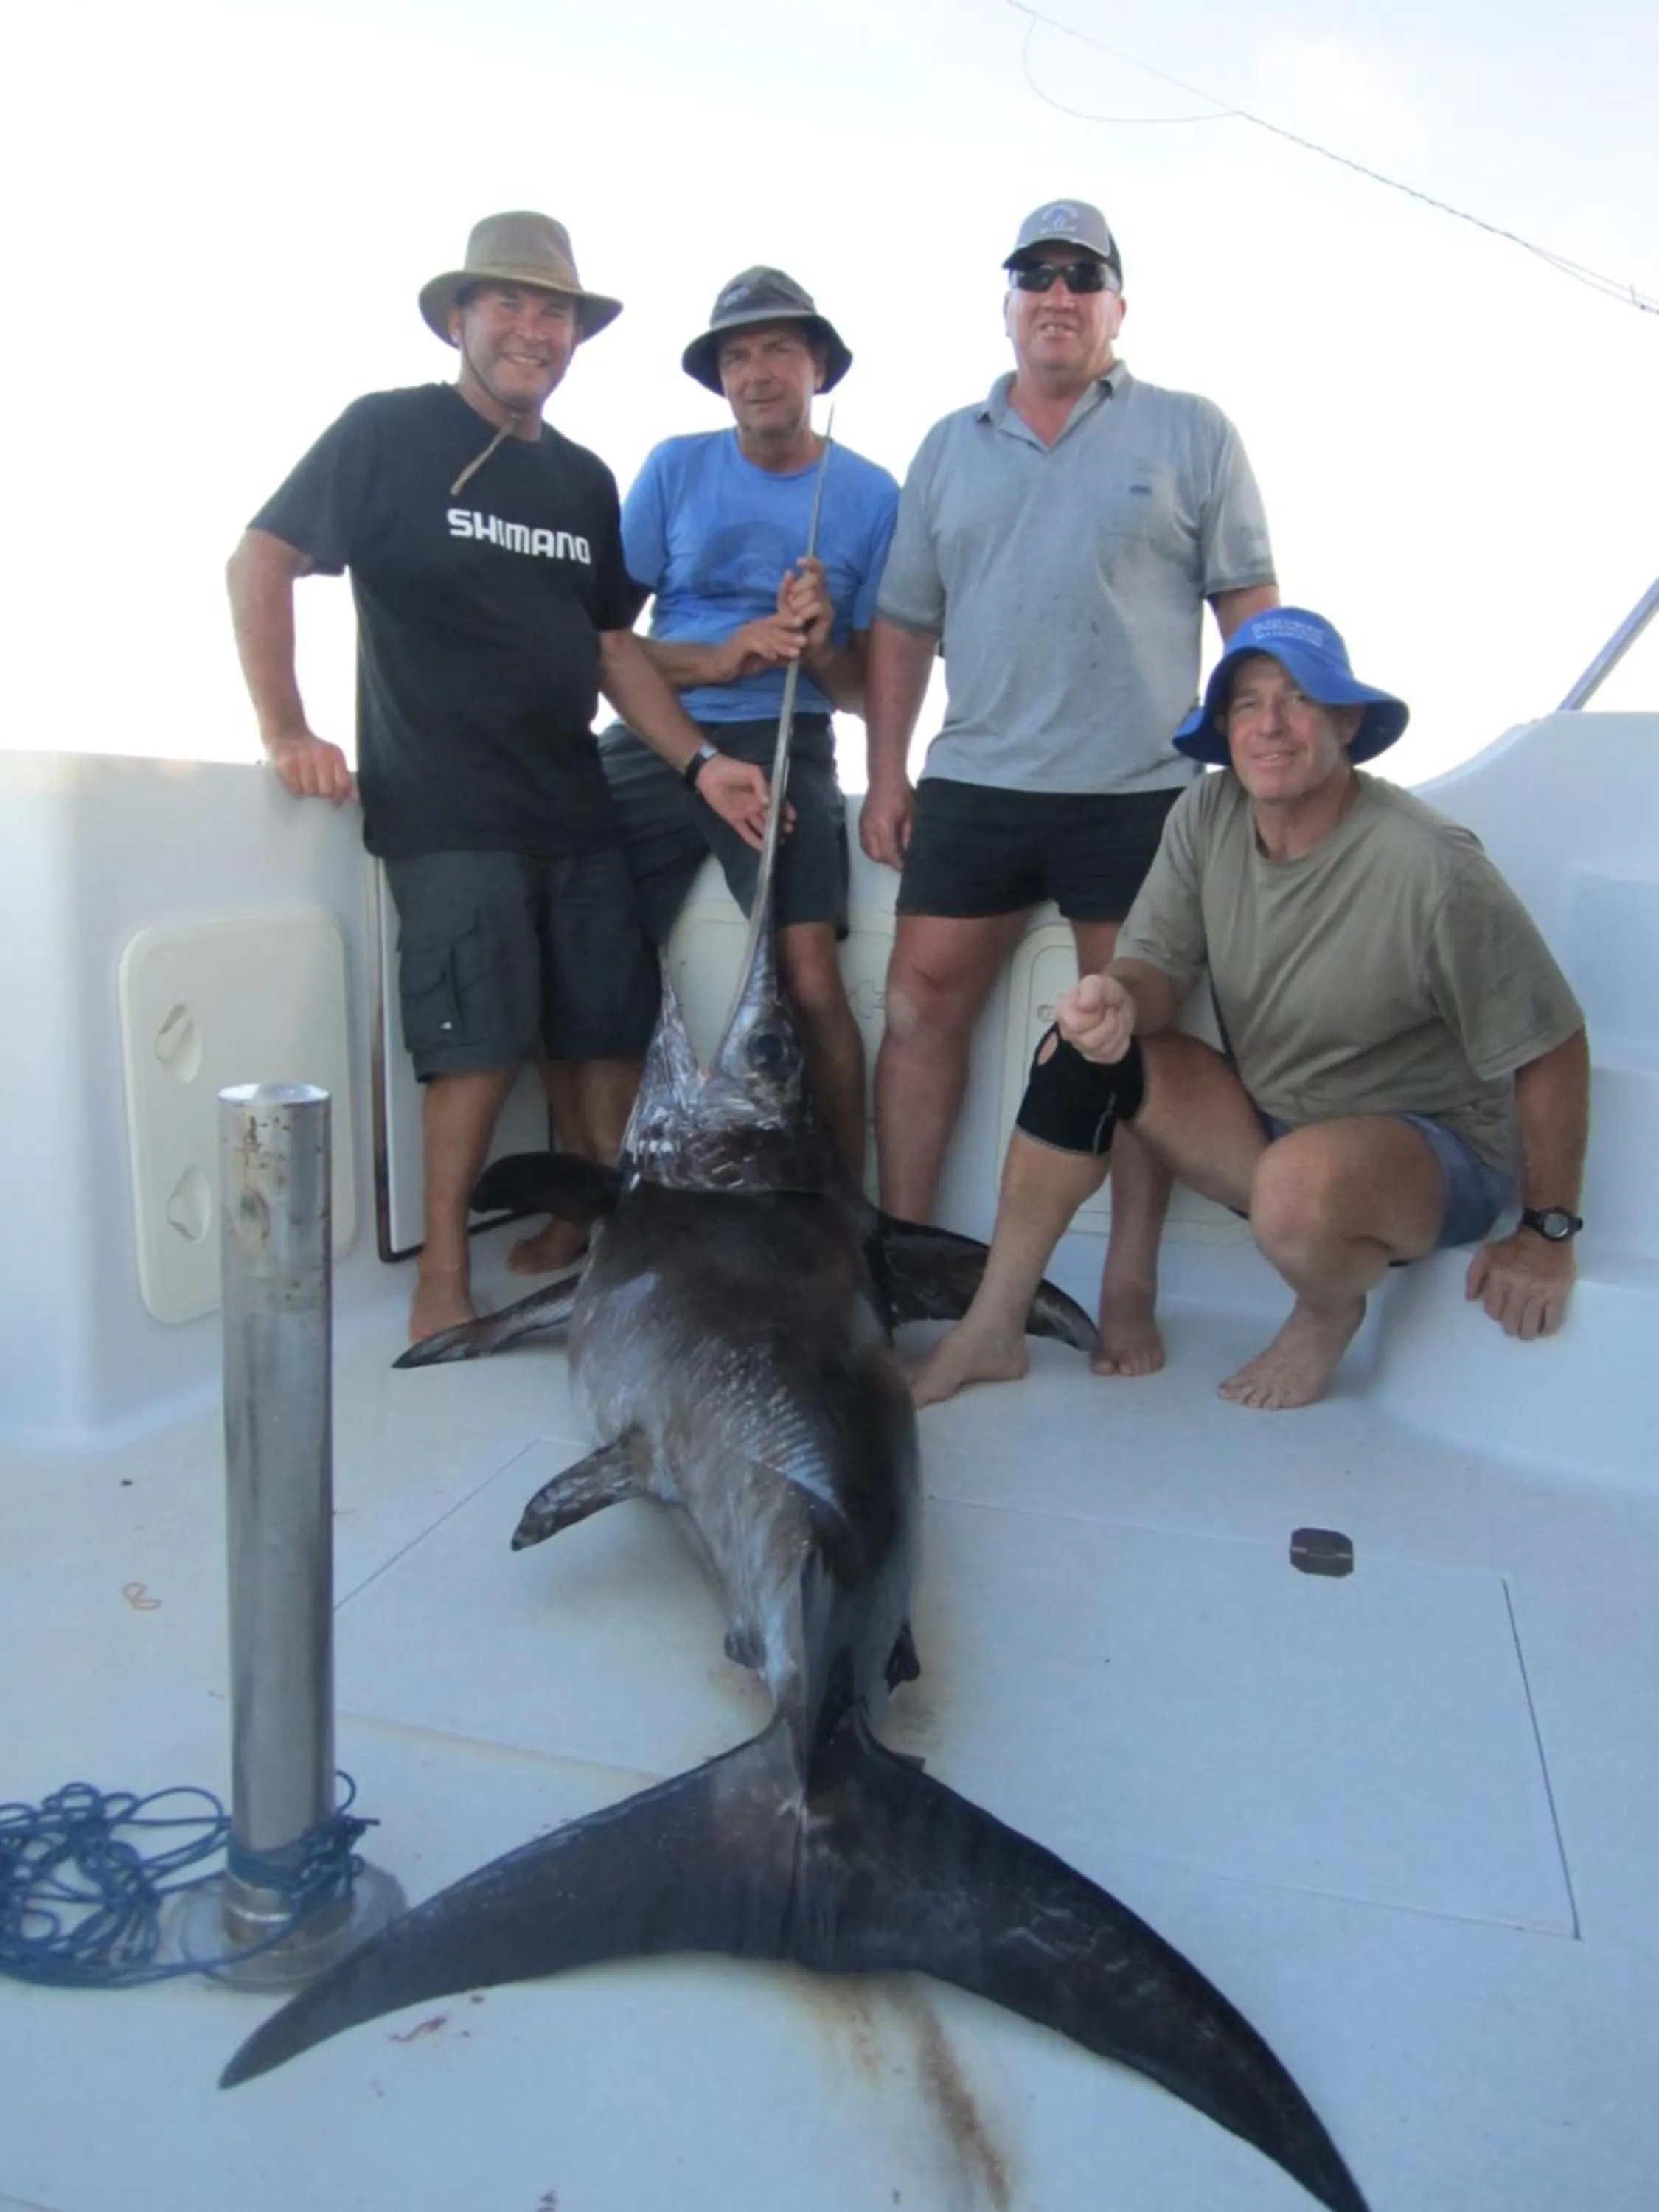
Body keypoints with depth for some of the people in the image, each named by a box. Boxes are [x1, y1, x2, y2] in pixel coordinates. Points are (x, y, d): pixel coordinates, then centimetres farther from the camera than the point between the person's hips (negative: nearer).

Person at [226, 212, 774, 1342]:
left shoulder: (584, 479, 16)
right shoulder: (388, 433, 0)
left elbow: (614, 647, 16)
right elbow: (262, 560, -3)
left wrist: (699, 762, 4)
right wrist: (286, 731, -12)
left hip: (574, 805, 6)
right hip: (448, 811, -5)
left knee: (618, 1025, 4)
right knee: (482, 1040, -11)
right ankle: (443, 1274, 3)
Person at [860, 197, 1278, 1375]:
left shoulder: (1189, 433, 7)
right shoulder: (950, 448, 15)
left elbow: (1249, 606, 4)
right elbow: (905, 622, 15)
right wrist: (887, 773, 8)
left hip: (1139, 790, -3)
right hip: (974, 783, 3)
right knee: (922, 1005, 0)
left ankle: (1130, 1296, 10)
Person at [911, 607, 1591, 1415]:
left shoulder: (1433, 869, -24)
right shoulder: (1207, 816, -7)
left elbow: (1554, 1050, -16)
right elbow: (1157, 968, -6)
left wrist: (1547, 1234, -10)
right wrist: (1118, 999, -32)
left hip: (1432, 1147, -5)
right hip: (1264, 1117, 5)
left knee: (1299, 1181, -39)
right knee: (1081, 1049, -14)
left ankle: (1332, 1311, 0)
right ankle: (992, 1333, -6)